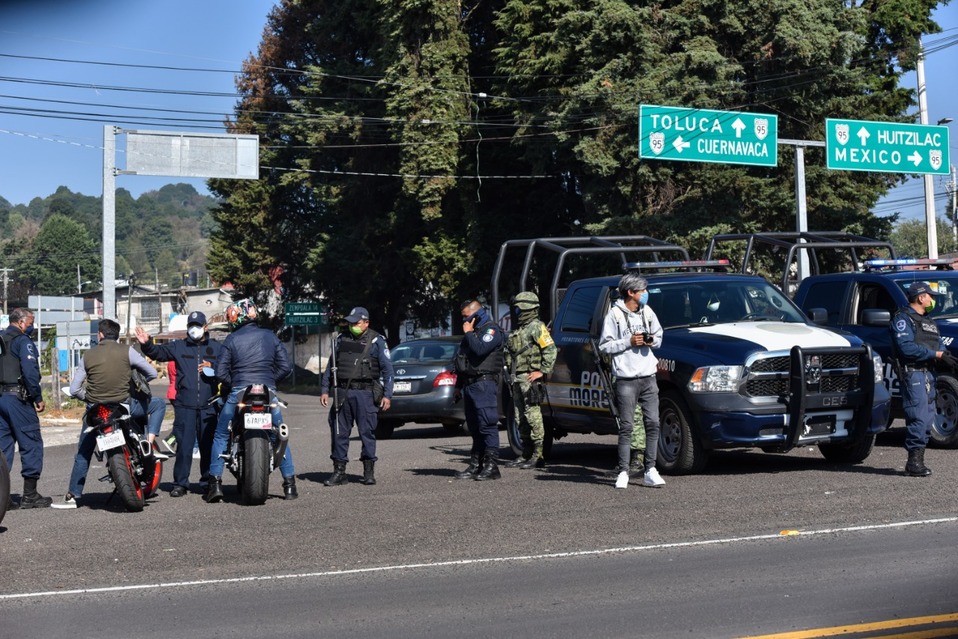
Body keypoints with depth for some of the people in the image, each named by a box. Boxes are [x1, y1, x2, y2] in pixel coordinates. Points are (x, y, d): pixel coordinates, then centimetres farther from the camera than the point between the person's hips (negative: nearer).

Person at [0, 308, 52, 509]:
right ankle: (29, 495, -2)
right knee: (31, 444, -2)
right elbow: (30, 372, -18)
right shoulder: (23, 341, -8)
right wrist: (38, 398, -10)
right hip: (18, 398, -8)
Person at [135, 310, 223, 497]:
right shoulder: (178, 347, 11)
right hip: (185, 405, -1)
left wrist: (213, 367, -8)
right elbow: (159, 352, 0)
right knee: (184, 444, -4)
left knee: (208, 444, 9)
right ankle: (180, 483, 0)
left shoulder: (217, 347, 11)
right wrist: (146, 344, -19)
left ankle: (209, 480, 23)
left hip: (208, 405, 1)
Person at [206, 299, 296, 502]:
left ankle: (215, 483, 7)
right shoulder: (270, 336, 9)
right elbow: (286, 367, 7)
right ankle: (290, 483, 11)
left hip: (239, 393, -2)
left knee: (221, 436, 14)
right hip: (268, 393, 2)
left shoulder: (232, 339, 2)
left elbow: (221, 372, -2)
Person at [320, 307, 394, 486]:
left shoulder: (376, 341, 3)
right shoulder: (341, 340, 15)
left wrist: (387, 395, -7)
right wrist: (325, 390, 12)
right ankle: (339, 471, 12)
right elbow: (330, 367, 19)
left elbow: (387, 369, 0)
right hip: (342, 393, 4)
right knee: (339, 433, 4)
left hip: (365, 393, -4)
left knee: (367, 432, -2)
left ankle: (369, 472, 7)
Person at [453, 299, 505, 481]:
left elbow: (480, 349, -22)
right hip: (469, 384, 9)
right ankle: (476, 465, 11)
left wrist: (468, 333, -8)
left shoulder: (491, 330, -4)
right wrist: (459, 385, 25)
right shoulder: (471, 332, 24)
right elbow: (461, 361, 27)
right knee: (475, 428, 9)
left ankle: (491, 466, -13)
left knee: (487, 425, -11)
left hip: (484, 383, -9)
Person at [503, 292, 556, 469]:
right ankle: (526, 455, 16)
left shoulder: (537, 327, -6)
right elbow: (510, 353, 26)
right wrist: (510, 372, 14)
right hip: (517, 380, 9)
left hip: (530, 379, -9)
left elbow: (551, 350, -15)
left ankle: (538, 456, -8)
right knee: (520, 419, 10)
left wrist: (542, 371, -17)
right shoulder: (518, 330, 21)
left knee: (533, 416, -10)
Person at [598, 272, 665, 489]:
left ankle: (650, 470, 6)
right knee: (626, 426, -2)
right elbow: (604, 345, -5)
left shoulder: (647, 312, 11)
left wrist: (652, 341, 0)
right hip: (626, 378, -5)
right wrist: (629, 342, -13)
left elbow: (659, 337, 22)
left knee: (653, 423, 0)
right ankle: (623, 472, 4)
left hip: (648, 376, 5)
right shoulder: (614, 314, -5)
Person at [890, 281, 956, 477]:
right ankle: (914, 462, -13)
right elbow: (906, 347, -18)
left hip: (928, 373, 9)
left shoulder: (928, 321, 24)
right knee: (918, 418, -14)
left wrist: (945, 355, -3)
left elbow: (939, 345, 21)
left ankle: (918, 461, 14)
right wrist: (937, 354, -17)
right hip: (912, 373, -9)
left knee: (927, 419, 9)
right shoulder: (903, 319, -5)